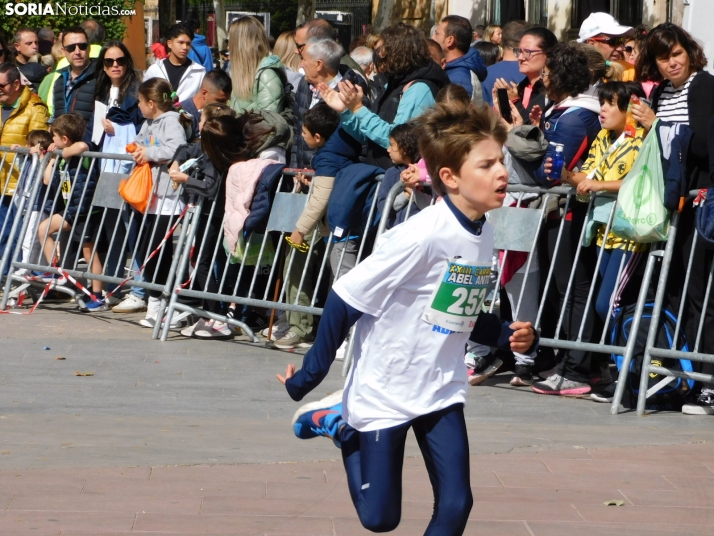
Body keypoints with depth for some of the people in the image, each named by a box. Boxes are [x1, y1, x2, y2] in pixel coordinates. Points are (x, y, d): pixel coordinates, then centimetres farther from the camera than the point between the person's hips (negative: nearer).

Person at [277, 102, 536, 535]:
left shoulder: (484, 235, -1)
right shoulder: (421, 236, -25)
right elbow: (346, 300, -19)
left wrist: (506, 335, -6)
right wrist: (310, 374, -17)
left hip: (442, 389, 6)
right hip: (385, 391, -6)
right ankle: (340, 423, 27)